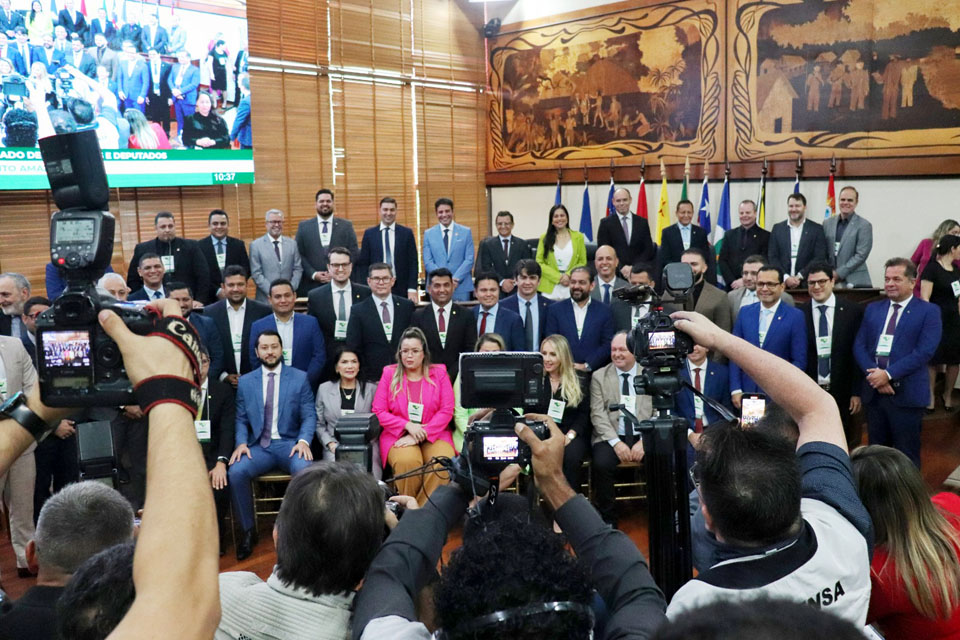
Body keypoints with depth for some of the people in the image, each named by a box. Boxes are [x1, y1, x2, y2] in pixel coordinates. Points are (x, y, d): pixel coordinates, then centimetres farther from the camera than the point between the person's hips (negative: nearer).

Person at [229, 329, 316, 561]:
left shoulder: (300, 378, 6)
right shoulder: (245, 382, 12)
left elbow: (309, 415, 2)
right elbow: (241, 419, 11)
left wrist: (304, 440, -16)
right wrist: (241, 443, -9)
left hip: (289, 444, -2)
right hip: (258, 446, 2)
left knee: (305, 470, -34)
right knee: (235, 471, -28)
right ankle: (248, 531, -8)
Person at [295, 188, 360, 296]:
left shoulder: (346, 225, 7)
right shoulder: (304, 226, 8)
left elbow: (354, 253, 4)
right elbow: (299, 254, 4)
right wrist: (313, 274, -8)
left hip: (340, 284, 0)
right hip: (312, 286, 0)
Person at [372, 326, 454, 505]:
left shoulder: (439, 373, 9)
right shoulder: (389, 374, 8)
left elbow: (447, 411, 1)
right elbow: (378, 412, 3)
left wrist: (422, 434, -11)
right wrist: (408, 426, -11)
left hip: (434, 434, 1)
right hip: (398, 435, 0)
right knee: (407, 461, -34)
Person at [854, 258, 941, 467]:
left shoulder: (928, 311, -1)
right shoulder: (872, 309, 12)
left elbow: (925, 351, -13)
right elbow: (859, 346, 5)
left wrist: (888, 374, -18)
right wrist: (873, 374, -12)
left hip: (906, 394, -4)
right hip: (874, 392, 4)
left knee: (907, 457, 5)